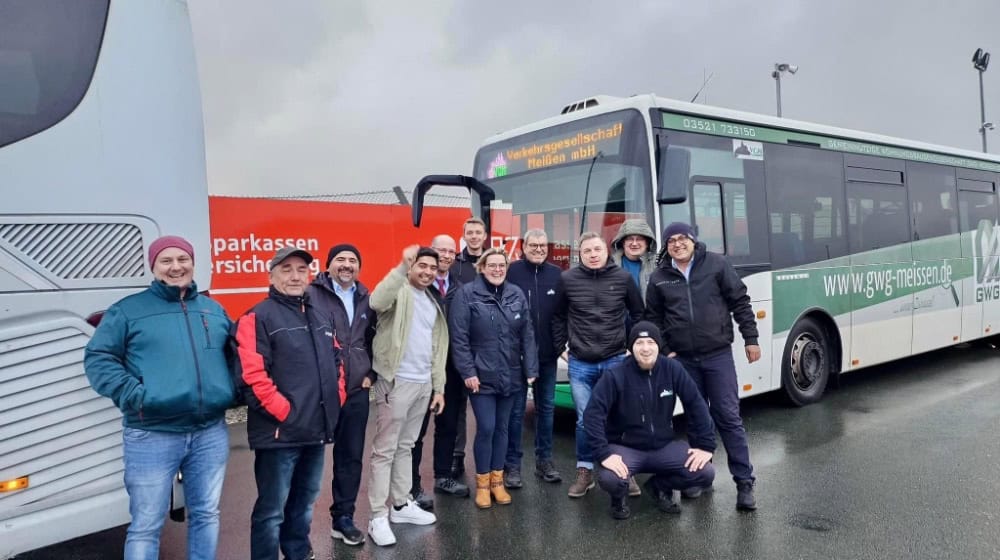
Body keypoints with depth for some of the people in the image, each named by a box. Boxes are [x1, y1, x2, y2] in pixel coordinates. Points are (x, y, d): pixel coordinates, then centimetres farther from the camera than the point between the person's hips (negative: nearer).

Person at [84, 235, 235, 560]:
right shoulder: (128, 310, 2)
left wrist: (231, 390, 6)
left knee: (206, 514, 15)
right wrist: (132, 394, -14)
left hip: (210, 433, 4)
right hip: (152, 436, -4)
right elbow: (98, 358, -2)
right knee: (146, 526, 3)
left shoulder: (214, 310, 14)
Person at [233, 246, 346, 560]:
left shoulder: (322, 317, 14)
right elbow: (252, 377, -19)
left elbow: (336, 361, 21)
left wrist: (336, 401, 8)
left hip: (317, 430, 7)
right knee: (272, 509, 3)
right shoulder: (258, 318, -10)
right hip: (279, 433, -7)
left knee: (304, 502, 22)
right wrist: (285, 413, -18)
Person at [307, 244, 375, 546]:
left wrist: (370, 372, 11)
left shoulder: (365, 298, 11)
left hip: (357, 391, 5)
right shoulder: (311, 295, -7)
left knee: (351, 456, 12)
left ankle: (343, 517, 27)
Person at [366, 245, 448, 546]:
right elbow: (377, 302, -33)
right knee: (385, 450, 0)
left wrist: (438, 387, 15)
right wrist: (403, 267, -37)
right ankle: (378, 516, 6)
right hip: (397, 382, -7)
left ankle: (401, 505, 28)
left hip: (423, 384, 7)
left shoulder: (433, 302, 15)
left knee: (406, 447, 17)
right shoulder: (400, 291, -8)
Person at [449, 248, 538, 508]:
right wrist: (468, 372, -14)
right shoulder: (467, 294, -9)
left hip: (510, 375, 4)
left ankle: (497, 479, 27)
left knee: (502, 428, 13)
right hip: (481, 376, -4)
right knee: (485, 428, -3)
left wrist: (531, 369, 1)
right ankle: (482, 482, 16)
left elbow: (527, 334, 5)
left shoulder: (517, 295, 4)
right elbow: (458, 337, -11)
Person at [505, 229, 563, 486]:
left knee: (546, 407, 13)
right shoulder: (512, 271, -7)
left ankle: (544, 460, 26)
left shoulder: (556, 274, 5)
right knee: (515, 409, 3)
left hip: (547, 354, 4)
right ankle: (512, 464, 13)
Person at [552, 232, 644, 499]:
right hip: (580, 364, 0)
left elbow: (638, 314, 10)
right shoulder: (568, 279, -2)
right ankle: (585, 472, 19)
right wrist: (559, 347, 5)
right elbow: (558, 317, 9)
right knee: (585, 420, 4)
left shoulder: (623, 278, -1)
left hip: (616, 361, 0)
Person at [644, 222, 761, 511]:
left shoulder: (717, 264, -3)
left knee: (728, 417, -1)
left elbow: (740, 302, 0)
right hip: (684, 359, 2)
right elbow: (654, 318, 10)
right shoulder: (659, 278, 3)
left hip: (718, 355, -2)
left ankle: (744, 482, 7)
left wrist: (751, 339, -2)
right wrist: (665, 350, 4)